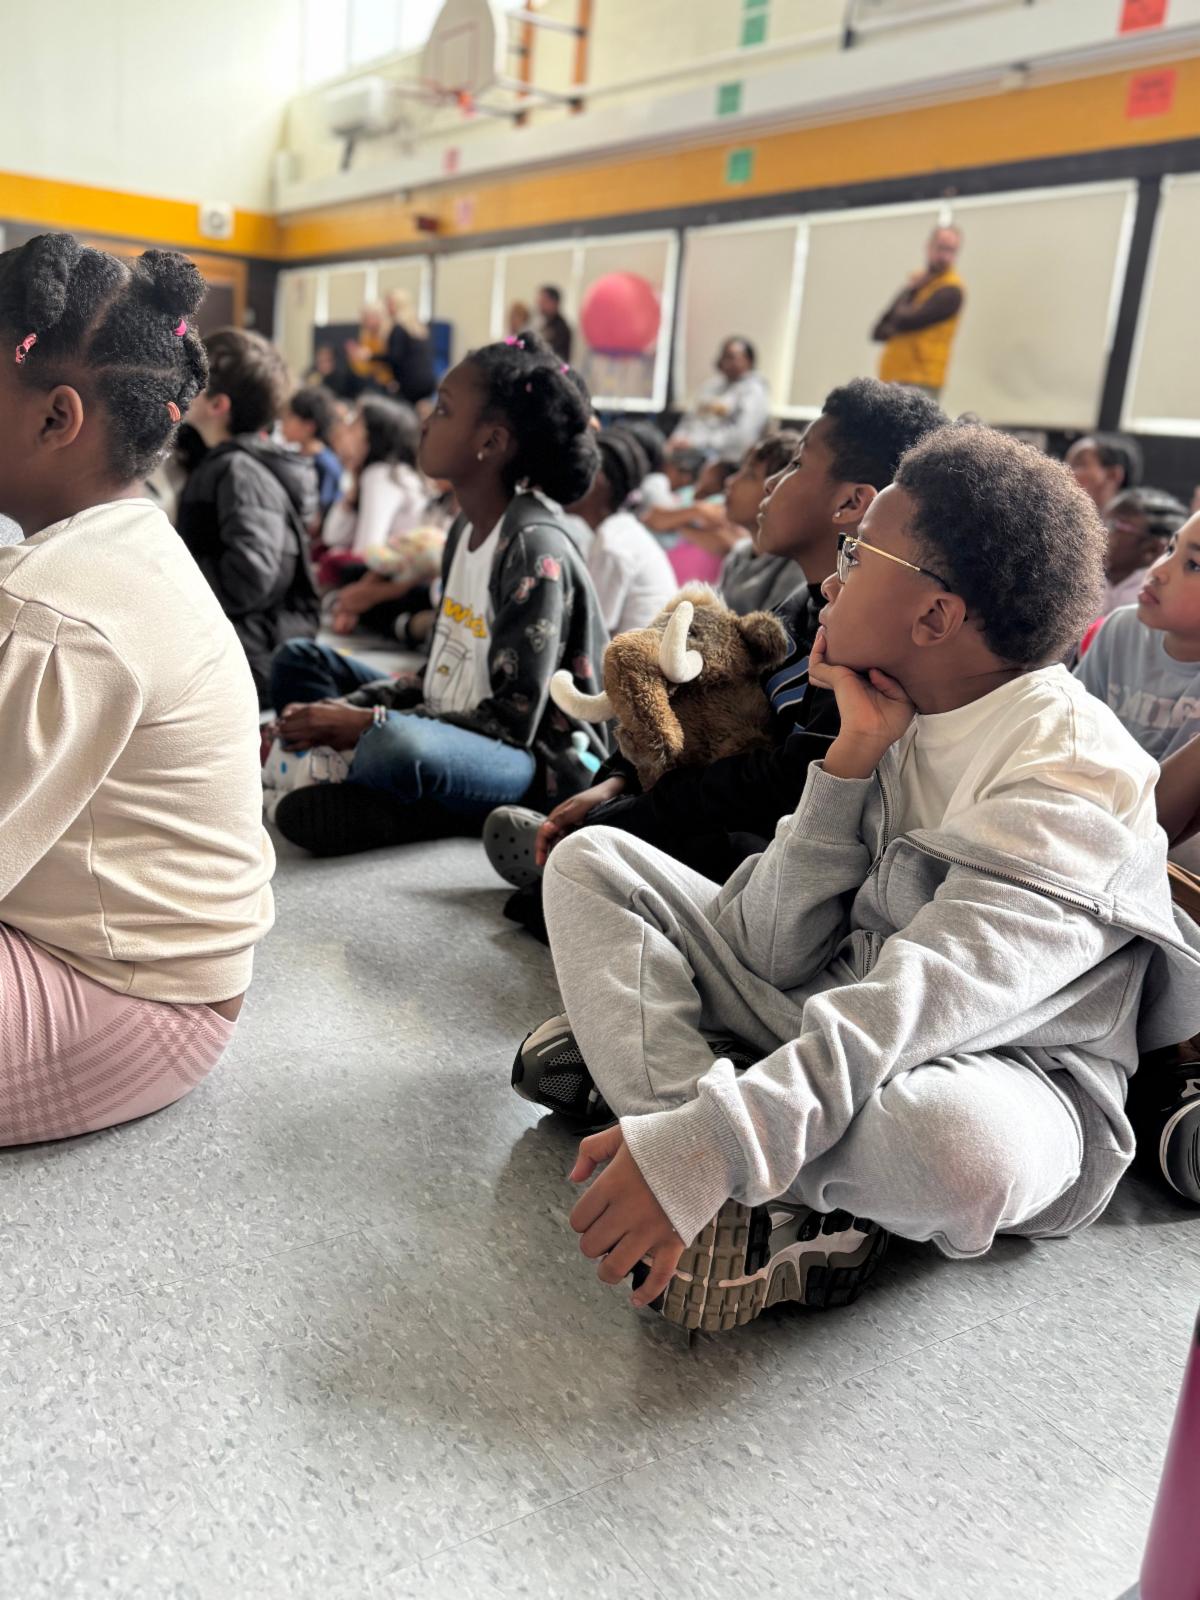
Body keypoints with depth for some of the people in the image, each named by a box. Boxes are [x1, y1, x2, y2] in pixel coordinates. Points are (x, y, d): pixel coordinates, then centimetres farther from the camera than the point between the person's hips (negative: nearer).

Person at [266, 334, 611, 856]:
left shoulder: (534, 548, -18)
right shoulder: (465, 531, 9)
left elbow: (512, 719, -20)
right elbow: (441, 677, 12)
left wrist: (368, 723, -19)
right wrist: (344, 713, -3)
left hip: (540, 765, -10)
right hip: (450, 735, 10)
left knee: (394, 745, -41)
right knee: (300, 661, 14)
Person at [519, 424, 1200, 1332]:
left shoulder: (1075, 775, -20)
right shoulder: (896, 721, 0)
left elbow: (923, 1006, -33)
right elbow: (775, 956, -7)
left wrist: (705, 1147, -42)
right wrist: (853, 758, -16)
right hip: (829, 1012, 7)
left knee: (952, 1139, -43)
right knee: (590, 861, -1)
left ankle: (638, 1044, -15)